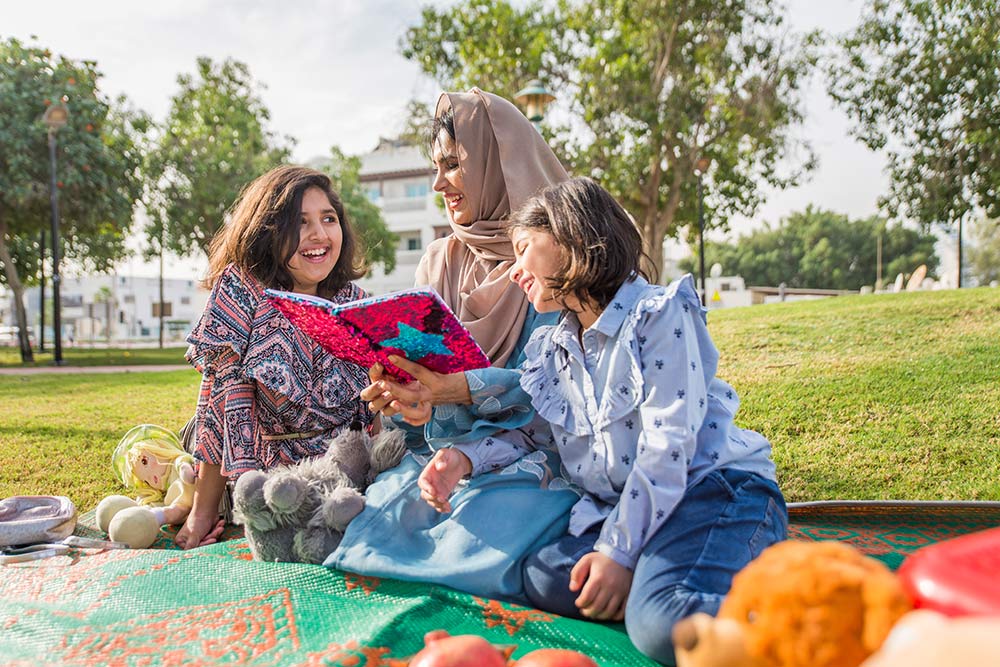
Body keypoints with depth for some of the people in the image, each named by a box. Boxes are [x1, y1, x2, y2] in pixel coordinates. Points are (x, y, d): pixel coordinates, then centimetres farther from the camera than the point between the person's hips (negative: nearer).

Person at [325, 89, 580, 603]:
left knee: (477, 543, -32)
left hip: (530, 449, -3)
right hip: (443, 446, 4)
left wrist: (455, 389, -30)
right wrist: (395, 392, -15)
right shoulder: (439, 262, 15)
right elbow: (424, 366, 10)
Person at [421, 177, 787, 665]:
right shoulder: (550, 348, 16)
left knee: (665, 624, -33)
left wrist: (618, 551, -19)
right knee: (539, 575, -21)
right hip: (621, 506, 7)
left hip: (715, 487, -7)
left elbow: (666, 447, -15)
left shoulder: (659, 314, -7)